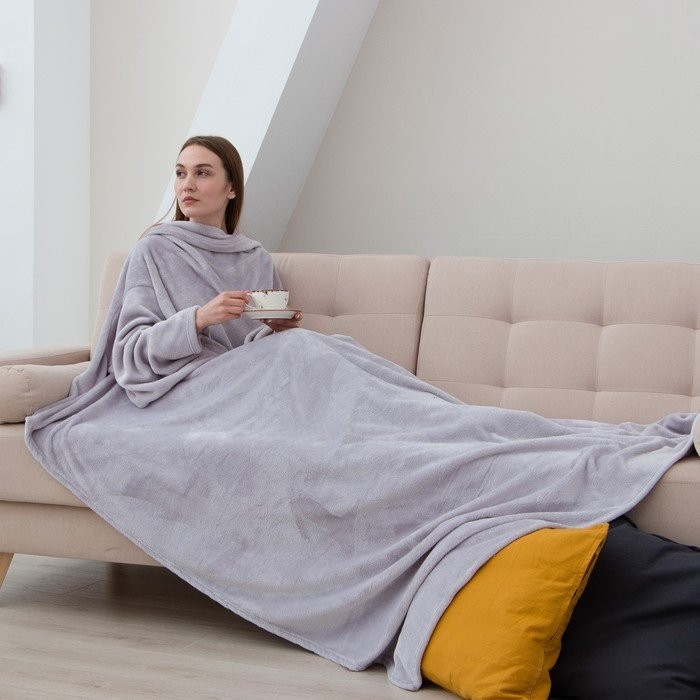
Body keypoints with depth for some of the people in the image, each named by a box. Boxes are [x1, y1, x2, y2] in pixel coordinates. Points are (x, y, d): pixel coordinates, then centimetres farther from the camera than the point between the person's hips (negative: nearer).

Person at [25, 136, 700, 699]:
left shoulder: (256, 259, 24)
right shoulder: (154, 251, 11)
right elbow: (132, 352, 1)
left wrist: (277, 332, 3)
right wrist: (199, 320, -16)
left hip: (253, 382, 5)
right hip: (188, 397, -4)